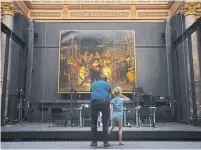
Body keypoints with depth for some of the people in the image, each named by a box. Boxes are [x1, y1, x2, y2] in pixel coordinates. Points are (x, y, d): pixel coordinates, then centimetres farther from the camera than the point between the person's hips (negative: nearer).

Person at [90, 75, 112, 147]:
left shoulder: (93, 84, 23)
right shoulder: (108, 84, 18)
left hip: (94, 103, 1)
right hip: (105, 103, -1)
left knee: (94, 122, 8)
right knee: (105, 123, 4)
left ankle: (94, 141, 6)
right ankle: (105, 142, 2)